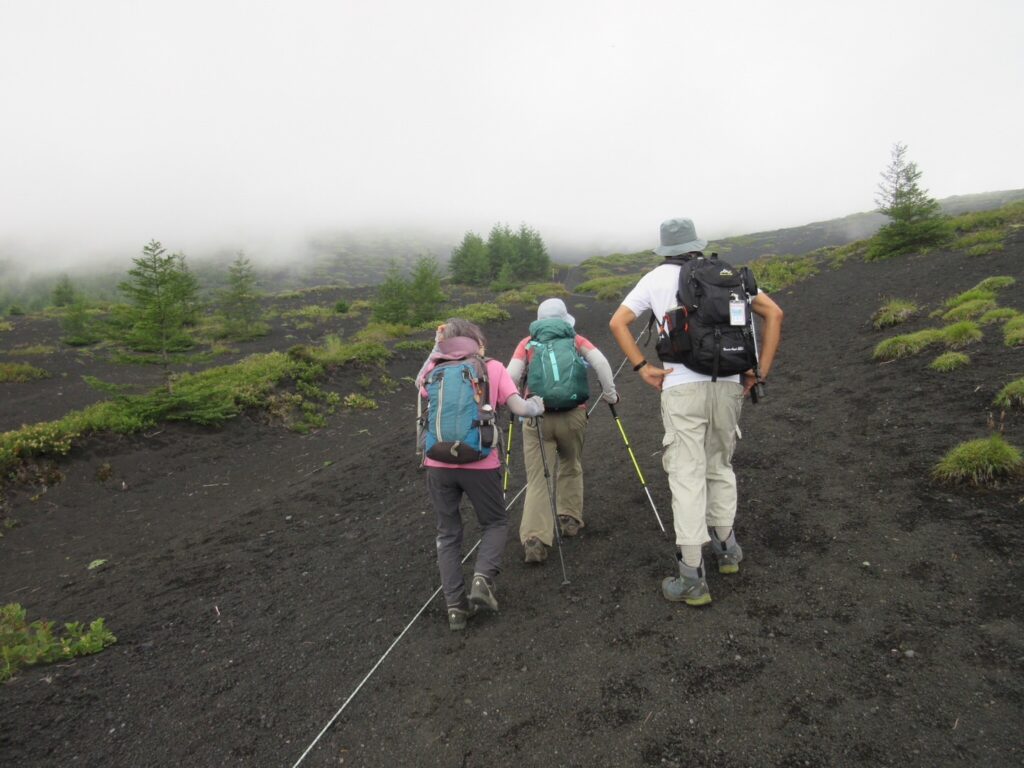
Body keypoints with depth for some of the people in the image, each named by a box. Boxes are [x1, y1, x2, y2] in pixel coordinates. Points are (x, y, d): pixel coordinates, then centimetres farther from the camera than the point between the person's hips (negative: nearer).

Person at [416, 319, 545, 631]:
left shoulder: (435, 371, 7)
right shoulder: (493, 368, 1)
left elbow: (420, 384, 29)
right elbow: (519, 408, -5)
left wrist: (437, 350, 20)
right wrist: (538, 406, 16)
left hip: (438, 464, 2)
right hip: (479, 464, -2)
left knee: (448, 534, 17)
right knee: (496, 522, 21)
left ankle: (455, 605, 15)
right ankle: (482, 578, 0)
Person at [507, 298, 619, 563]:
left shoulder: (527, 344, 11)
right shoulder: (576, 340, 11)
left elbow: (510, 376, -1)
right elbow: (601, 363, -3)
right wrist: (610, 395, 6)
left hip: (536, 417, -1)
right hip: (572, 415, 1)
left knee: (537, 479, 0)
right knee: (570, 467, 25)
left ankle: (534, 540, -11)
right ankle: (569, 519, 30)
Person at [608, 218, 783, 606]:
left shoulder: (657, 277, 8)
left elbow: (617, 322, 2)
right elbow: (774, 313, 9)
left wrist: (642, 367, 2)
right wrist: (760, 372, 8)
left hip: (682, 388, -3)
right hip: (728, 385, 3)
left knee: (687, 476, -2)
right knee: (720, 466, 22)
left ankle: (692, 580, -1)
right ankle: (726, 547, 33)